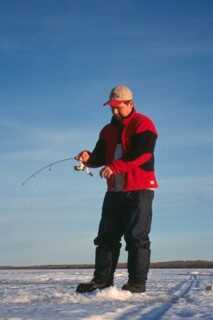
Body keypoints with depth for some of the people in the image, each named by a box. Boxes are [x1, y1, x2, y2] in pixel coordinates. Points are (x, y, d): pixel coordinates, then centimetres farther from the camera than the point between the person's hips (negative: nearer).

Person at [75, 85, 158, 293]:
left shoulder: (143, 124, -5)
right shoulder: (108, 130, 18)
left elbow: (141, 153, -19)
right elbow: (100, 157, 11)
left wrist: (115, 166, -27)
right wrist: (88, 158, -12)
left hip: (139, 189, -7)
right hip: (115, 190, 7)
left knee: (137, 237, -5)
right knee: (107, 236, 6)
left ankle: (137, 282, 0)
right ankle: (102, 279, 11)